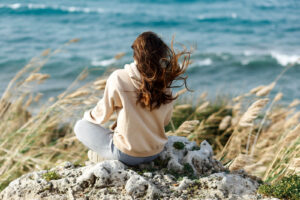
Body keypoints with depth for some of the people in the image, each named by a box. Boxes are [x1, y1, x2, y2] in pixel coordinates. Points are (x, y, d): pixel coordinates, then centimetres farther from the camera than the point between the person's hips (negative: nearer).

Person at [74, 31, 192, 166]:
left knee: (80, 126, 14)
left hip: (127, 155, -5)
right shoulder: (164, 80, -9)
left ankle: (105, 156, 1)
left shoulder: (118, 78, -20)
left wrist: (88, 115, 17)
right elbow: (165, 120, 5)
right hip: (156, 153, 6)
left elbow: (101, 116, -6)